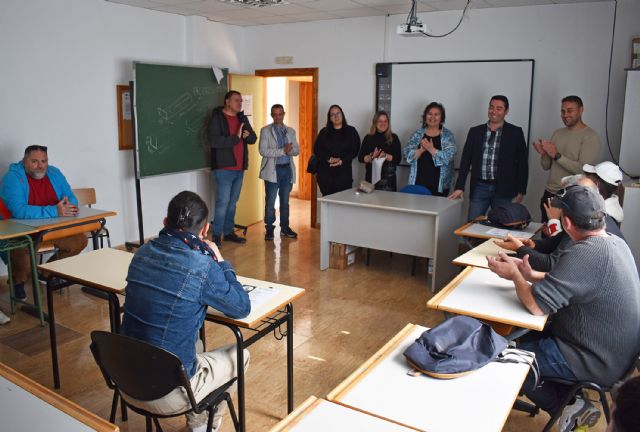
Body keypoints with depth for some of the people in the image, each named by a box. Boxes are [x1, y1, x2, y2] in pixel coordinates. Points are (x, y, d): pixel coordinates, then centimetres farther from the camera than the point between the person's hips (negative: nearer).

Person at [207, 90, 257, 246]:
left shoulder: (242, 118, 14)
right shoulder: (217, 118, -7)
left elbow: (253, 138, 15)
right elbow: (214, 141, -20)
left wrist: (247, 135, -8)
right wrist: (235, 138, -20)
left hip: (239, 168, 7)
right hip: (224, 168, -7)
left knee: (233, 202, 13)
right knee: (223, 202, -8)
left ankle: (228, 232, 22)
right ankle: (216, 235, 1)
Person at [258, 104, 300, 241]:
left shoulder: (291, 131, 12)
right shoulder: (265, 131, -1)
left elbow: (297, 150, 6)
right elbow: (263, 151, -13)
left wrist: (289, 150, -17)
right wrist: (282, 151, -20)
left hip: (287, 169, 4)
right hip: (272, 170, -4)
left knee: (285, 201, 12)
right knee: (270, 202, 0)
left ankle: (285, 228, 22)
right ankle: (269, 229, 10)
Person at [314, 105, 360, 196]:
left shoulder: (351, 131, 7)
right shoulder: (324, 132, 12)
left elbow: (355, 150, 0)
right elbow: (316, 149, 4)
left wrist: (342, 161, -14)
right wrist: (329, 159, -12)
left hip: (343, 171, -1)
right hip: (325, 171, 2)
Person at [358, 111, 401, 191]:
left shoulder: (393, 138, 5)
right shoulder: (368, 138, 7)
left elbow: (398, 159, -1)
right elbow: (360, 157, 3)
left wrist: (385, 156, -17)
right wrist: (371, 157, -15)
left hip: (388, 178, -1)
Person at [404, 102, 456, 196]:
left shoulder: (448, 136, 1)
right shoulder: (417, 134, 8)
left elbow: (448, 157, -11)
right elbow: (408, 155, 0)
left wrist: (431, 149, -20)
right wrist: (421, 150, -17)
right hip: (418, 183, 2)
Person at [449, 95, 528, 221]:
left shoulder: (515, 132, 2)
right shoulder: (475, 131, 8)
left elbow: (522, 163, 2)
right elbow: (466, 161, 6)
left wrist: (521, 191, -2)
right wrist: (459, 187, 0)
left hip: (504, 190, -1)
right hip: (479, 188, 2)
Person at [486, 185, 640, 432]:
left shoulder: (585, 254, -31)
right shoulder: (616, 242, 0)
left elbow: (536, 306, -27)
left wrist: (515, 276, -10)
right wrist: (530, 276, 0)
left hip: (597, 362, -9)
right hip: (614, 351, 10)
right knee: (526, 335, 19)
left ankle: (565, 405, 7)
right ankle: (569, 399, 18)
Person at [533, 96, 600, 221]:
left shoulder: (590, 136, -9)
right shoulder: (557, 133, 11)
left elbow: (583, 169, -19)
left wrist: (557, 155, -19)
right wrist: (543, 154, -9)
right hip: (549, 194, 6)